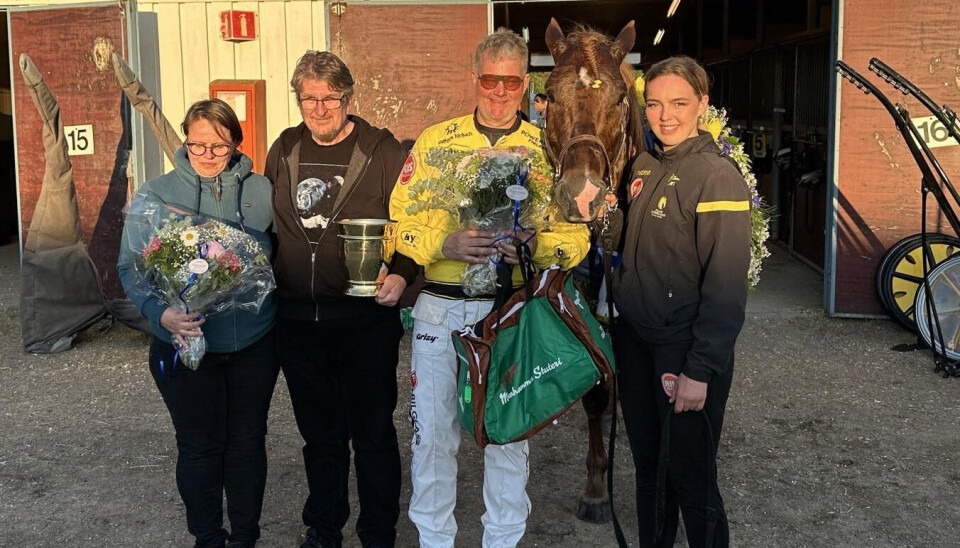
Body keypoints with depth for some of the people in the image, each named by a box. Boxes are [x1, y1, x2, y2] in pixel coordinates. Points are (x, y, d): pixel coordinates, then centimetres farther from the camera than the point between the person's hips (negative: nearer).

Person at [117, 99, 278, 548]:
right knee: (199, 444, 9)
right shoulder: (156, 193, -5)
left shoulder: (261, 191, 0)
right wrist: (161, 313, -22)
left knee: (248, 440, 13)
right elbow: (130, 265, -4)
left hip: (253, 343, 2)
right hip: (185, 344, -1)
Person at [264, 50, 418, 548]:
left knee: (372, 432, 8)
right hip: (296, 317, 4)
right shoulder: (284, 150, 7)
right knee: (319, 433, 18)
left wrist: (401, 274, -22)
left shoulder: (382, 151, -6)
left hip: (366, 316, -4)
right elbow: (267, 225, 16)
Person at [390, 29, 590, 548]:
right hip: (439, 309, 0)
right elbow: (399, 224, -1)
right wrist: (446, 243, -19)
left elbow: (576, 237, 0)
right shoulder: (434, 141, 3)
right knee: (433, 431, 8)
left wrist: (535, 244, -20)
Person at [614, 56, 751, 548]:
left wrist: (700, 370, -21)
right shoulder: (643, 166, 7)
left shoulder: (718, 176, -15)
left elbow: (727, 285, -19)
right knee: (647, 465, 20)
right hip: (635, 341, 7)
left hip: (686, 351, -7)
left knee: (690, 477, 4)